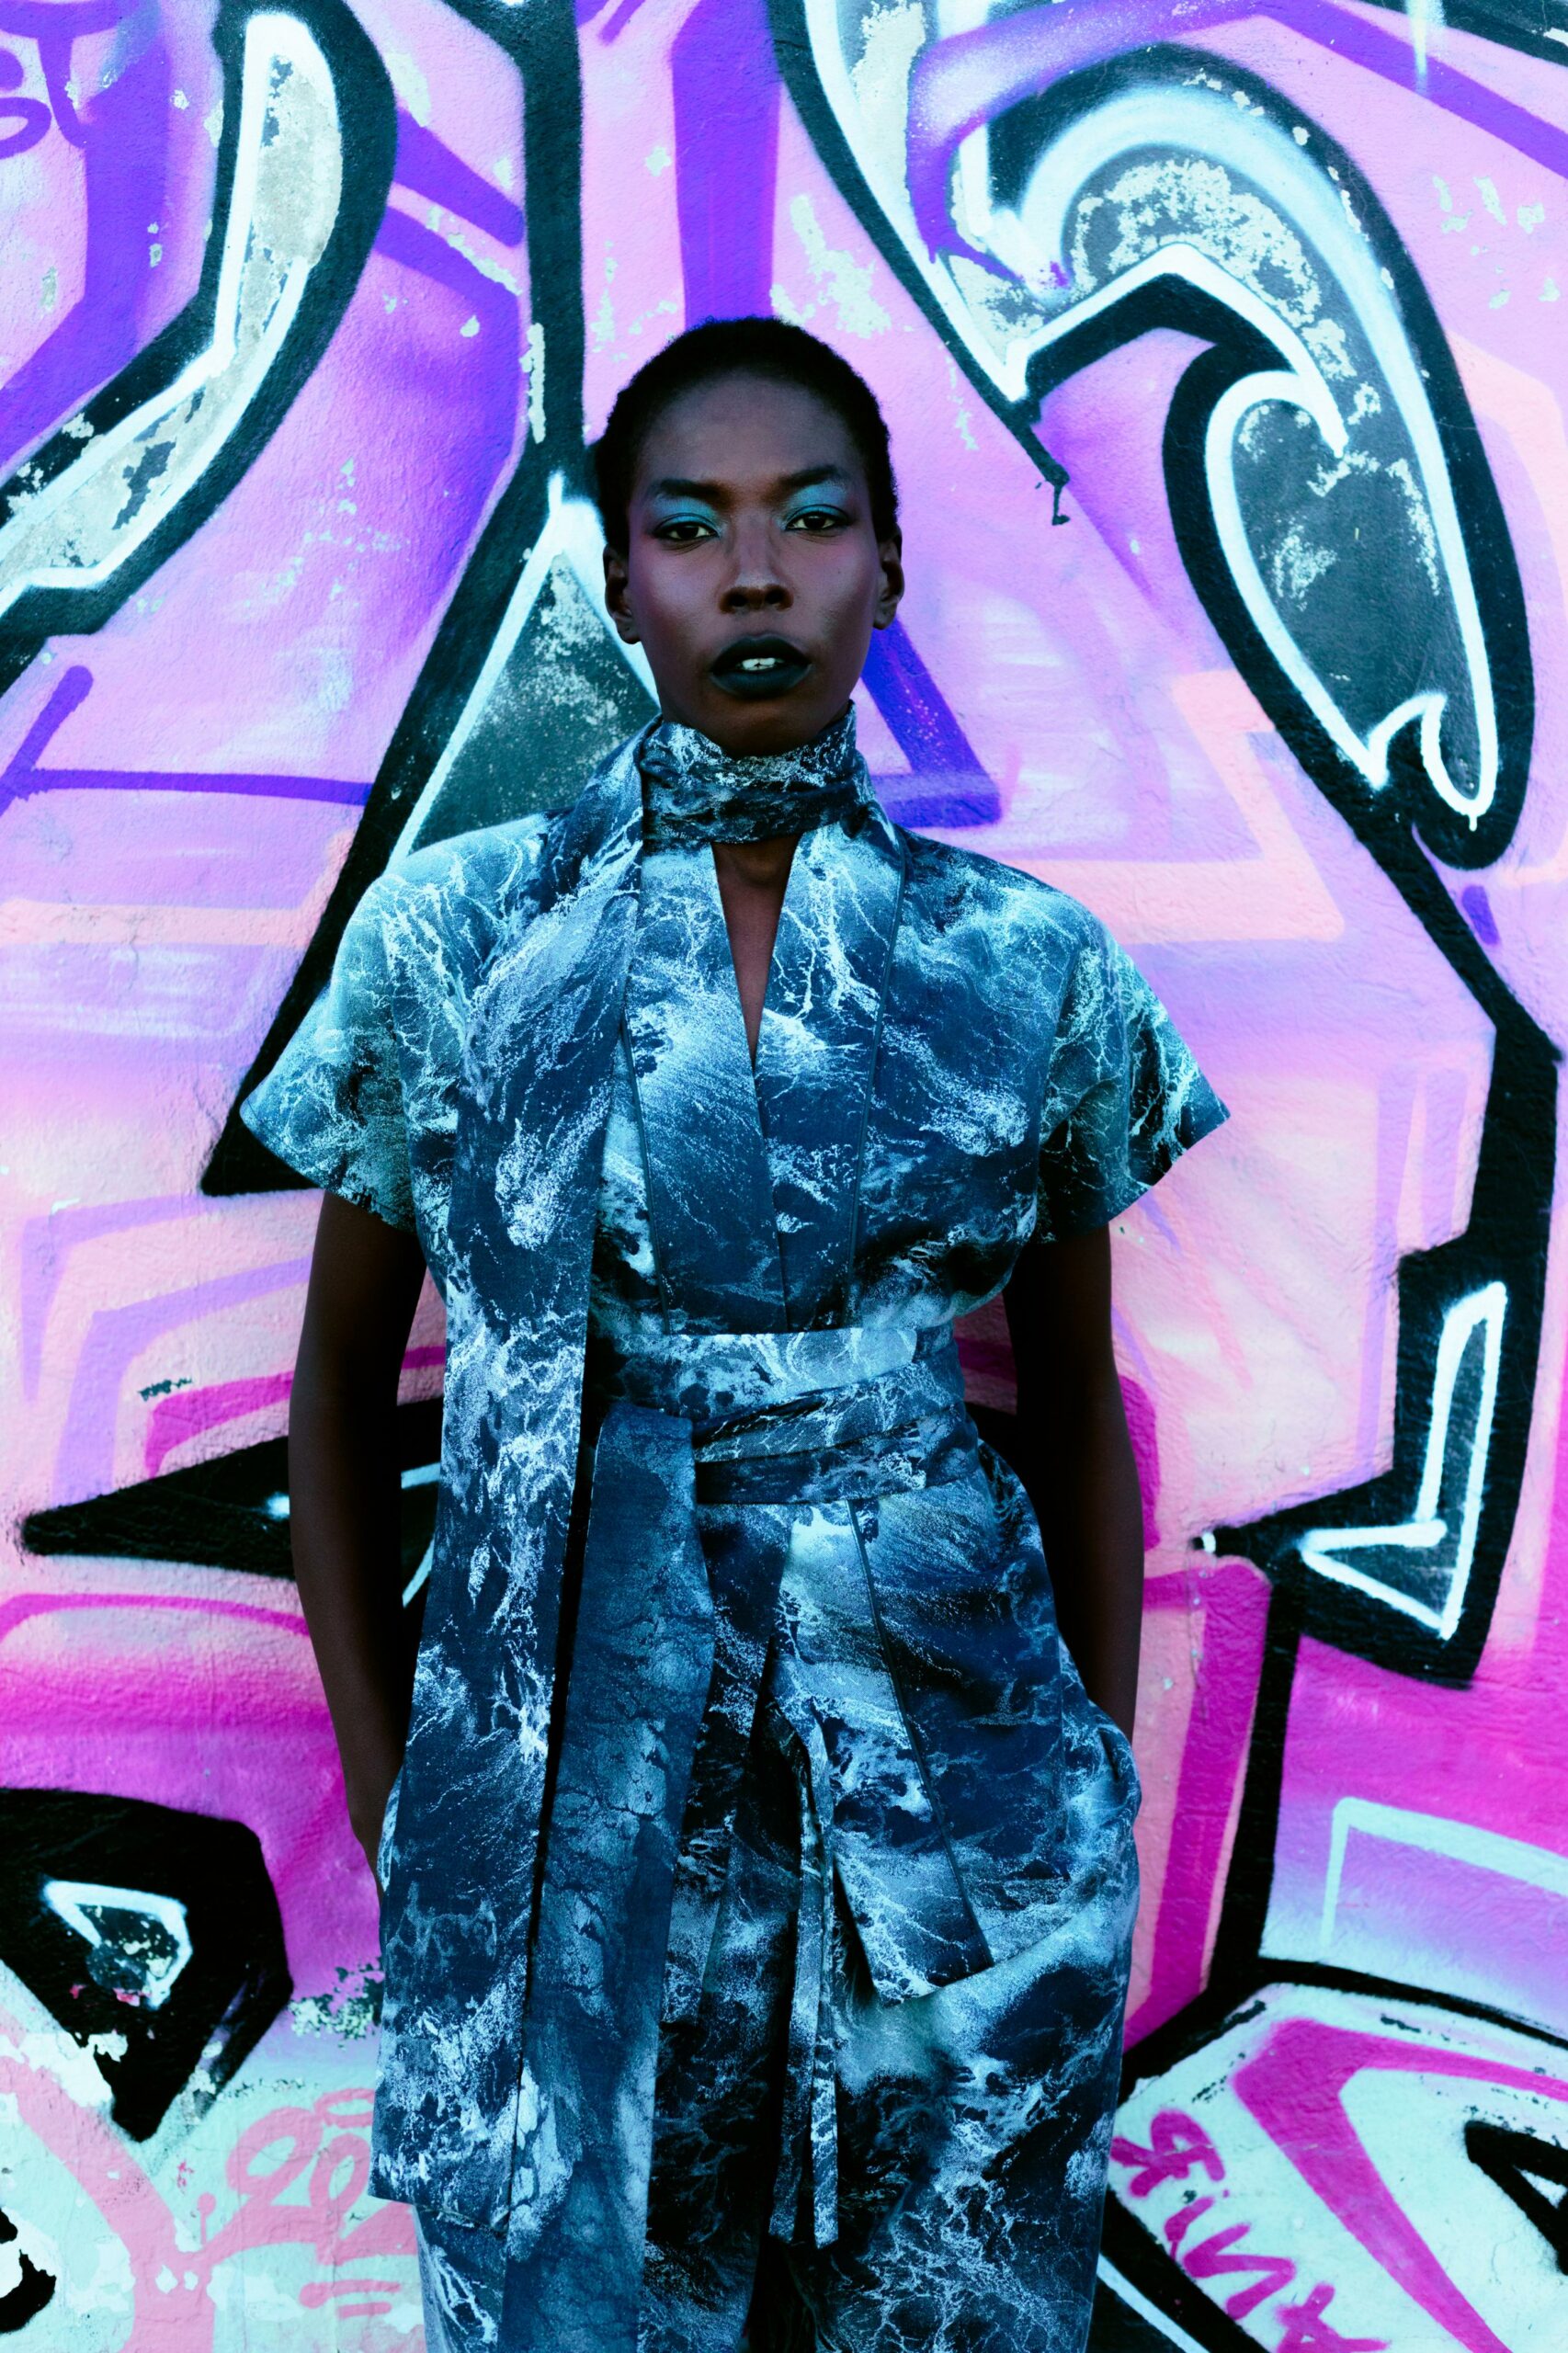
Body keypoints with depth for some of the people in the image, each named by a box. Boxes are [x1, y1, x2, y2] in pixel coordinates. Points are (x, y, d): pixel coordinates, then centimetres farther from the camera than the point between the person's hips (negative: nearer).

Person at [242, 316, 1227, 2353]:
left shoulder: (1030, 965, 0)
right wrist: (382, 1790, 3)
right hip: (569, 1810, 0)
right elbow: (340, 1380, 6)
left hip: (956, 1831, 1)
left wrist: (1109, 1787, 7)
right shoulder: (454, 936, -2)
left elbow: (1077, 1400, 9)